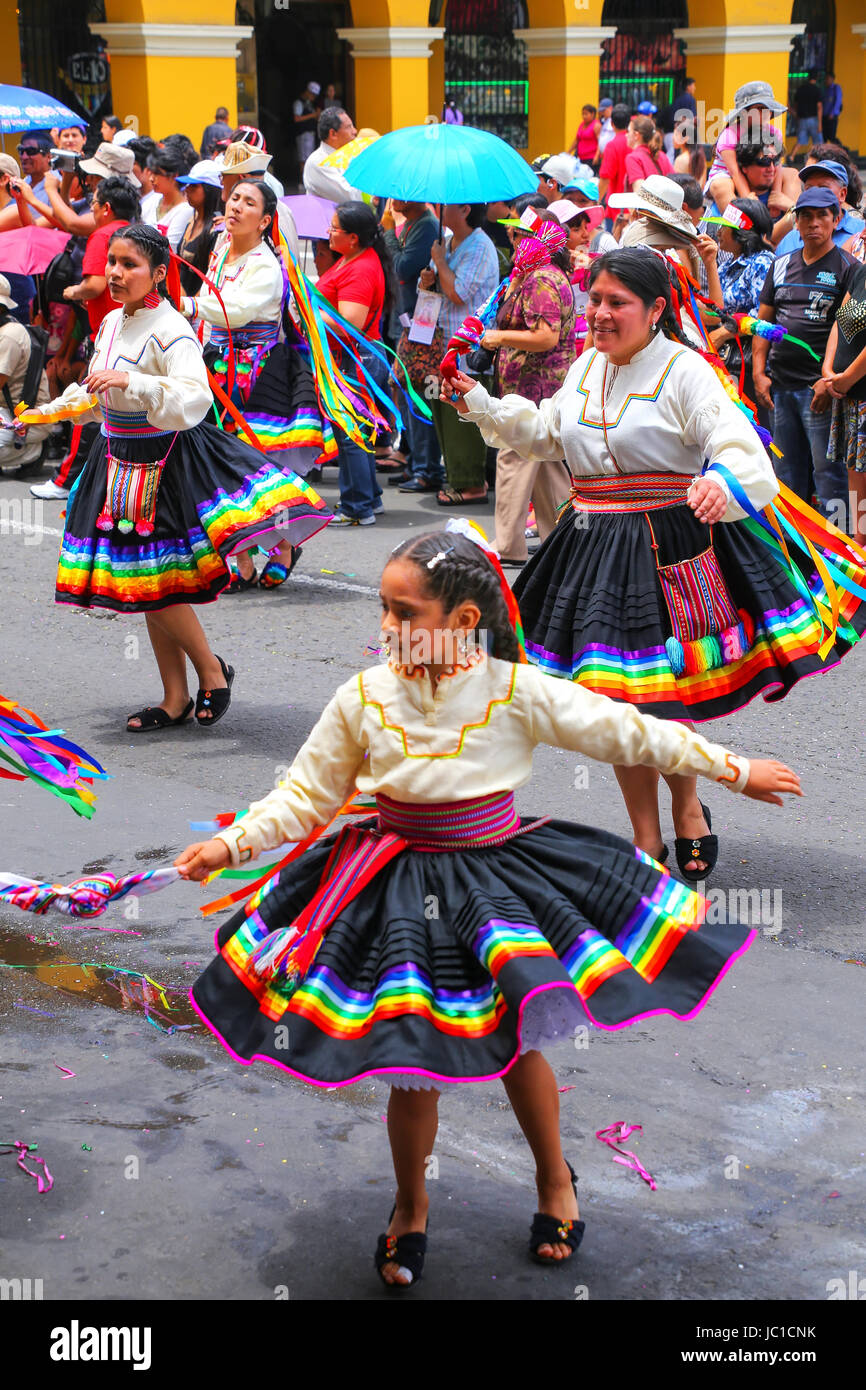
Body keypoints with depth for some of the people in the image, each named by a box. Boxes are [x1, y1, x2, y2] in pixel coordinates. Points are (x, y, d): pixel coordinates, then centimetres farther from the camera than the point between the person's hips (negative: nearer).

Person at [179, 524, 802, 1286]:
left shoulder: (518, 692, -13)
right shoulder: (364, 697, -9)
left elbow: (628, 733, -5)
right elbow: (306, 794, 1)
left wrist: (733, 768, 0)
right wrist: (230, 844, -10)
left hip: (494, 878, 0)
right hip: (401, 894, 1)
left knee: (518, 1044, 12)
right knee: (413, 1066, 6)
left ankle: (555, 1178, 40)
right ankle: (410, 1206, 31)